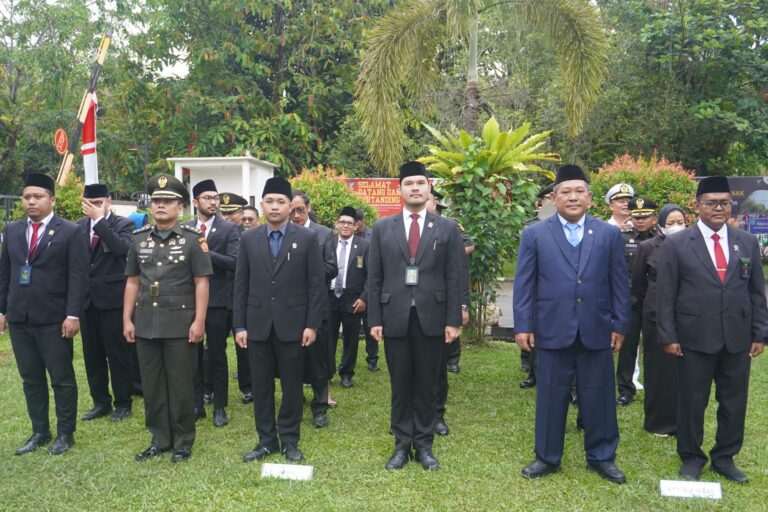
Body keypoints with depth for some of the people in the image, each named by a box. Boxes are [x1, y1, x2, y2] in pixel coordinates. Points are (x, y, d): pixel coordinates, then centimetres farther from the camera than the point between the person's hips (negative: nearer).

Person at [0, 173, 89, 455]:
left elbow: (78, 278, -9)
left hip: (54, 320, -5)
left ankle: (65, 434, 17)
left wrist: (72, 315, -15)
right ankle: (40, 432, 25)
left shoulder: (70, 232, -5)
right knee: (31, 379, 13)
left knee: (62, 379, 4)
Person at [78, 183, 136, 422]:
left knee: (118, 352, 3)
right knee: (92, 354, 11)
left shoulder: (123, 224, -4)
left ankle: (123, 403, 15)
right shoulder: (80, 226, 8)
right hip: (86, 298, 5)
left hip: (112, 298, -5)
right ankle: (101, 402, 24)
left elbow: (121, 248, -23)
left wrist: (99, 220, -21)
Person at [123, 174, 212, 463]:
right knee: (152, 385, 11)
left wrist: (199, 321, -11)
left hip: (180, 324, -4)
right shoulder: (139, 239, 9)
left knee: (181, 385, 4)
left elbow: (201, 283, -6)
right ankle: (160, 440, 25)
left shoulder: (192, 238, -4)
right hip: (146, 324, 4)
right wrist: (127, 319, 7)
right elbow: (132, 281, 12)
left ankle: (183, 443, 18)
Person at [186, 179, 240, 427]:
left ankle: (220, 407, 16)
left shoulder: (228, 229, -3)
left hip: (216, 300, -3)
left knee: (217, 355, 5)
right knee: (193, 355, 11)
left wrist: (205, 252, -18)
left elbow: (234, 262, -14)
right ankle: (197, 404, 24)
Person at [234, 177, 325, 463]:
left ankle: (289, 440, 21)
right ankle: (266, 440, 22)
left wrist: (312, 324, -8)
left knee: (292, 385, 7)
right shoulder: (249, 239, 6)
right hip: (257, 325, 2)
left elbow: (316, 284, -3)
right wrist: (239, 325, 1)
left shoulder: (307, 238, -1)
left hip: (292, 324, -2)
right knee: (261, 386, 9)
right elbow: (241, 285, 6)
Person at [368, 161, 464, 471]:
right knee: (400, 385, 9)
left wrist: (454, 320, -4)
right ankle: (402, 444, 22)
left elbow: (454, 278, 1)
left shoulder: (447, 228, 4)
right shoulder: (382, 228, 5)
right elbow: (374, 278, 4)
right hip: (395, 317, 1)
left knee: (427, 385, 9)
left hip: (431, 318, 0)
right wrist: (374, 319, -1)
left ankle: (424, 445, 22)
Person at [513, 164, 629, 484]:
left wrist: (620, 325, 3)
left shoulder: (609, 234, 5)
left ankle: (601, 457, 28)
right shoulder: (534, 235, 1)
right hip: (552, 331, -1)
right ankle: (547, 457, 25)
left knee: (598, 397, 10)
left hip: (596, 331, 1)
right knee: (551, 397, 10)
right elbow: (523, 284, 0)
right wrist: (523, 325, -5)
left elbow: (620, 284, 6)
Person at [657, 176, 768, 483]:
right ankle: (691, 457, 26)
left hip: (737, 339, 3)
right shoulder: (677, 245, -3)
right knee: (692, 402, 8)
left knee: (734, 402, 11)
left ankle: (725, 458, 30)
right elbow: (666, 296, -4)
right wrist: (668, 337, -8)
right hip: (695, 339, -3)